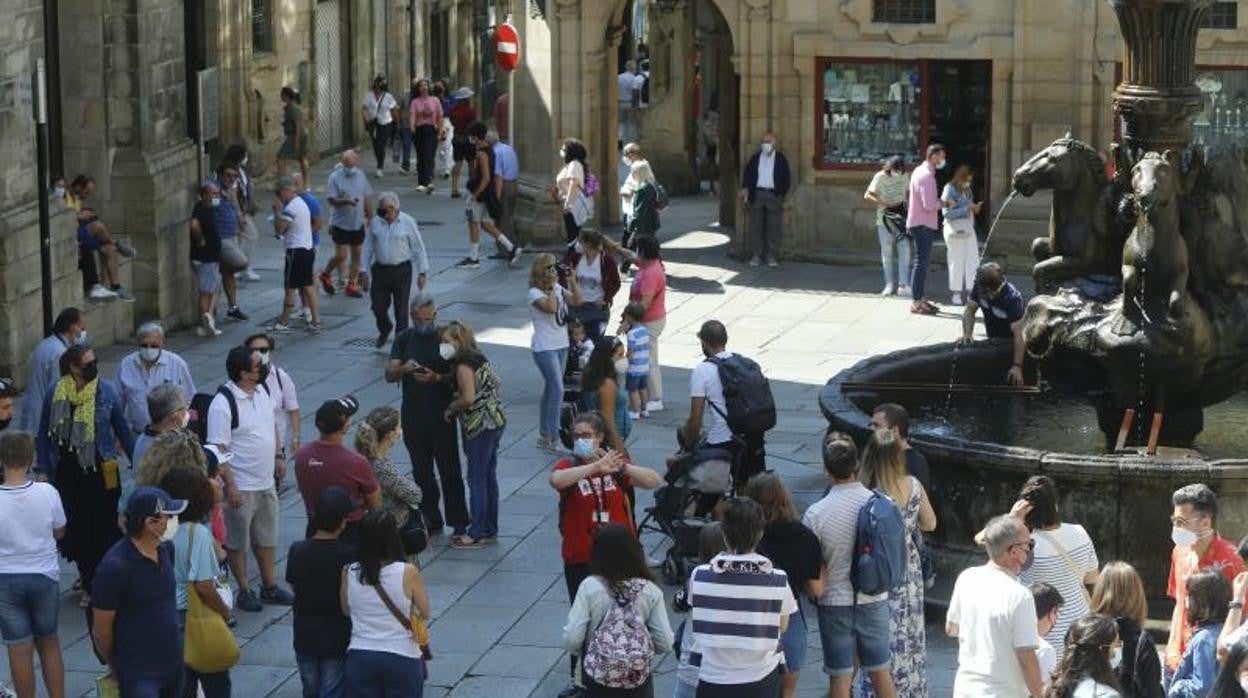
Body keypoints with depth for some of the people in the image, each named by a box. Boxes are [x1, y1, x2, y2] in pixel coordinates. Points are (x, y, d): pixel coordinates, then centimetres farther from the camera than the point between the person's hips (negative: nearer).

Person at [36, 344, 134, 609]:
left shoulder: (106, 391, -4)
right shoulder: (55, 393, -2)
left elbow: (122, 429, 5)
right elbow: (44, 433, 7)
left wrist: (136, 462, 6)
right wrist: (43, 469, 4)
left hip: (100, 469, -1)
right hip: (67, 470, 1)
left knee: (104, 528, -3)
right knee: (77, 528, 6)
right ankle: (89, 583, 23)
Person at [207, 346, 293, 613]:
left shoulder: (262, 391, 2)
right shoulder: (223, 403, -22)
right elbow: (218, 448, -22)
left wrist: (278, 456, 15)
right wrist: (230, 486, -24)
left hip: (266, 482, 8)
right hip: (240, 487, -8)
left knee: (266, 537, 19)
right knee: (237, 542, 8)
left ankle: (269, 586, 32)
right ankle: (244, 591, 20)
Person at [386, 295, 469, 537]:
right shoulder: (404, 339, 5)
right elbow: (389, 375, 1)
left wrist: (436, 378, -24)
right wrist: (404, 368, -21)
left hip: (441, 416, -4)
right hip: (412, 416, 4)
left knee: (449, 471, 0)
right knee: (421, 472, 10)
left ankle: (458, 523, 5)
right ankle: (431, 519, 21)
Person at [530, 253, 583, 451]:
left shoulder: (558, 288, 8)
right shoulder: (535, 293, -14)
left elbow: (576, 301, 2)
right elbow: (550, 308, -30)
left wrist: (572, 281, -7)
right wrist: (551, 286, -22)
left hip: (561, 345, 8)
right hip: (544, 348, -8)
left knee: (550, 390, 14)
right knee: (557, 390, -15)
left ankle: (544, 435, 23)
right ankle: (553, 437, -13)